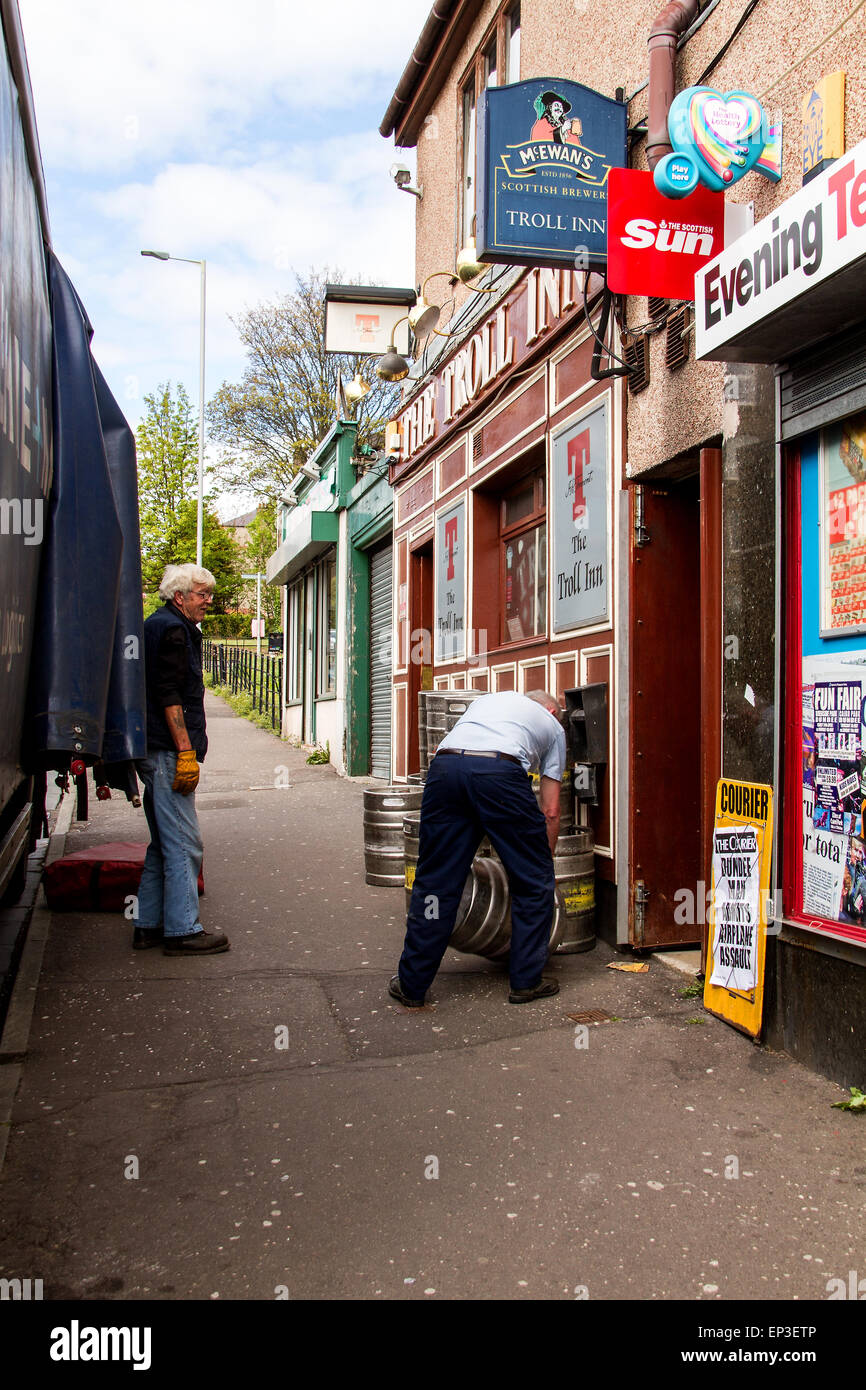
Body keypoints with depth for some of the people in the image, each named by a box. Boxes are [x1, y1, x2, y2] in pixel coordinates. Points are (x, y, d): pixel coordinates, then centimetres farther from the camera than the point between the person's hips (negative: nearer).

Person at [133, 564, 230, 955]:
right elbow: (169, 695, -19)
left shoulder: (158, 625, 23)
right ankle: (182, 930, -3)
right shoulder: (173, 629, -9)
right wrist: (186, 751, -21)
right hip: (168, 751, -11)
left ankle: (149, 925, 19)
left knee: (164, 843, 14)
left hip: (155, 751, 11)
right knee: (183, 844, -7)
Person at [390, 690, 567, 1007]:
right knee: (534, 881, 15)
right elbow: (550, 810, 24)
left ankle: (411, 985, 19)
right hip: (500, 772, -3)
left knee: (434, 881, 11)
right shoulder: (552, 724, 30)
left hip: (444, 767, 3)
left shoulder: (487, 698, 40)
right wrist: (546, 859, 34)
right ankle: (526, 981, 21)